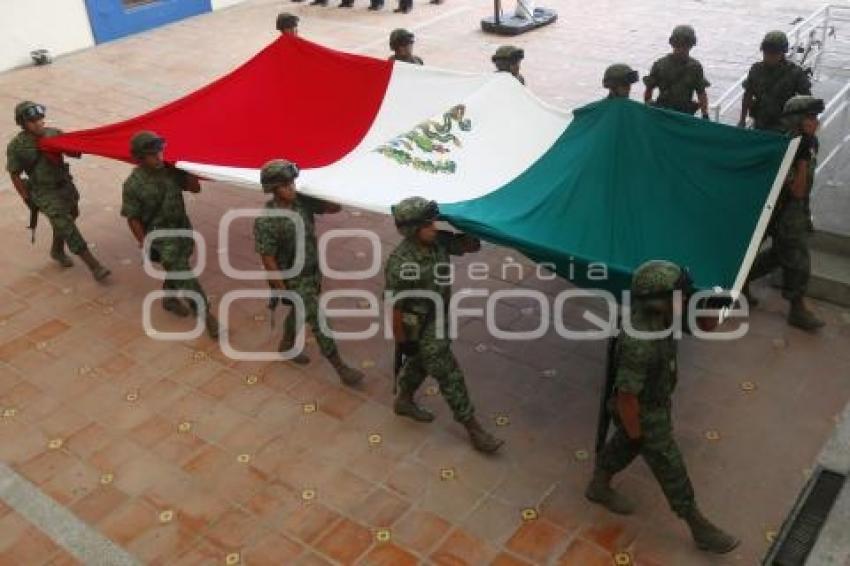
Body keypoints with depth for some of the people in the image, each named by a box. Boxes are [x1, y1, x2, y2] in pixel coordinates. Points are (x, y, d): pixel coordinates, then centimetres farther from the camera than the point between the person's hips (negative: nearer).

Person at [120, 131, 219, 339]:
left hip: (182, 228, 6)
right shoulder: (133, 185, -17)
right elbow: (132, 218, -12)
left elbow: (195, 188, 3)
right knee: (184, 274, -8)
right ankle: (205, 314, -2)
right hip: (161, 236, -5)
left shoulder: (170, 171, -4)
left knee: (177, 268, 21)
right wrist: (145, 244, -13)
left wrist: (185, 168, -11)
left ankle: (169, 299, 46)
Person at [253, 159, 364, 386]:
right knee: (319, 322, 0)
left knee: (300, 312, 27)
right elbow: (268, 260, -20)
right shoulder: (266, 221, -26)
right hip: (294, 281, -6)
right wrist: (283, 291, -16)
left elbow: (334, 208, -3)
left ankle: (286, 346, 53)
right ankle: (341, 368, 13)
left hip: (313, 272, 6)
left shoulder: (302, 201, -10)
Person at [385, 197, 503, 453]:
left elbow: (472, 245, -1)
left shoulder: (439, 241, -12)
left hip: (440, 317, 7)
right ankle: (474, 430, 16)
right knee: (451, 377, 2)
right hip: (420, 328, -7)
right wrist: (402, 342, -13)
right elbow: (396, 306, -21)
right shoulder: (400, 264, -31)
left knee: (421, 363, 27)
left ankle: (404, 402, 52)